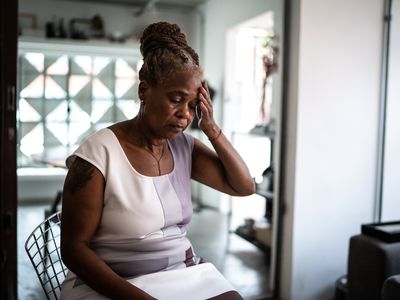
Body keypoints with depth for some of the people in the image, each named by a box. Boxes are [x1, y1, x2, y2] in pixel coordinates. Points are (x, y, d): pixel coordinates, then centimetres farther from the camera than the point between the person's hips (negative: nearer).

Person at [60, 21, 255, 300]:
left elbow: (244, 186, 2)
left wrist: (211, 128, -8)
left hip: (183, 277, 5)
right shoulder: (98, 153, -15)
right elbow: (74, 247, -14)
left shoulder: (184, 146, 2)